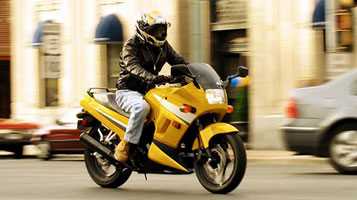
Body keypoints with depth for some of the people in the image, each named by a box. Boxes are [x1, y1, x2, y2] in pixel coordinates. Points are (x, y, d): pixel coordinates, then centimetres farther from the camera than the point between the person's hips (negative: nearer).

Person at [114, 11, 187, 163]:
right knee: (142, 107, -39)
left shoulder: (163, 46, 11)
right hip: (128, 91, -7)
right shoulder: (131, 46, -11)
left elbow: (178, 61, 7)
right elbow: (134, 67, -29)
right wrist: (152, 78, -47)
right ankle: (125, 146, -32)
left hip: (149, 91, 7)